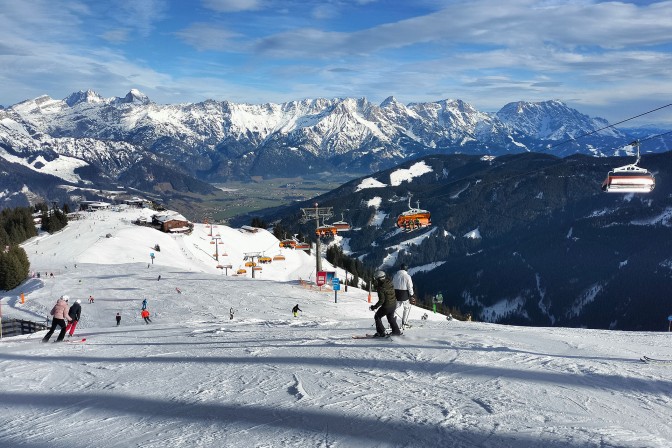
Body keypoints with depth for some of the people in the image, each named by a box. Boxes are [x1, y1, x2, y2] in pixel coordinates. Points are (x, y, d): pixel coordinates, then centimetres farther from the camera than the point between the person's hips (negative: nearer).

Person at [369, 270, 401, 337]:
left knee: (377, 316, 14)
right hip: (394, 305, 7)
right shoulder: (389, 283, -1)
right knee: (391, 318, 27)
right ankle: (396, 331, 31)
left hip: (386, 307, -7)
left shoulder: (381, 288, -23)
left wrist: (374, 307, -14)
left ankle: (381, 332, 15)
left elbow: (381, 300, -23)